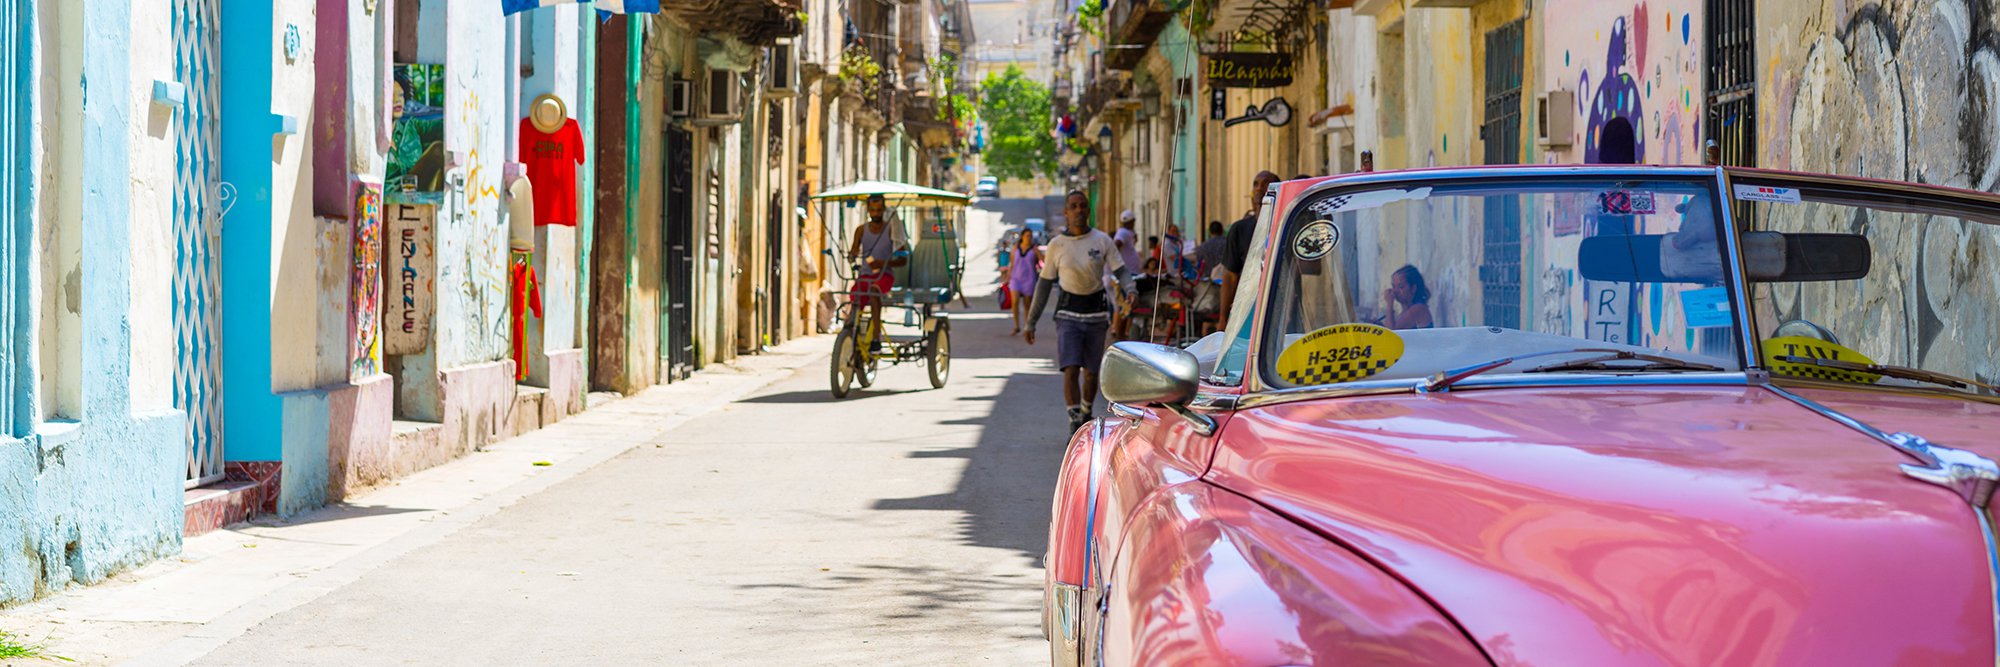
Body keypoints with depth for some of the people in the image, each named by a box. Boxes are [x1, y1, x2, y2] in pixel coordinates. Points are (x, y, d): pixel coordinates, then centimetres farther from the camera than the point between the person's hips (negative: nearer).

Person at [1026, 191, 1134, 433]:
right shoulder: (1056, 245, 0)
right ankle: (1075, 425, -17)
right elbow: (1045, 284, 5)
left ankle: (1086, 417, 32)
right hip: (1068, 313, -1)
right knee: (1071, 370, -15)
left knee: (1091, 372, 10)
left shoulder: (1102, 241, 0)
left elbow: (1121, 271, -1)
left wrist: (1129, 290, -25)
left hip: (1096, 312, 1)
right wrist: (1031, 322, 5)